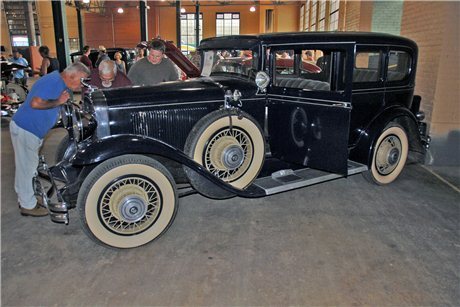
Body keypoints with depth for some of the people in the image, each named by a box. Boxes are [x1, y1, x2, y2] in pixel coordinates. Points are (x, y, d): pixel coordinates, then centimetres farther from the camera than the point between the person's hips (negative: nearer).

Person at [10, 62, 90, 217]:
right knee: (26, 167, 0)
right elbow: (35, 103, -31)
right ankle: (28, 205, 12)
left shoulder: (63, 84, 8)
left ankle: (25, 199, 32)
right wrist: (58, 102, -22)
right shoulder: (52, 81, -21)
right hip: (25, 129, -10)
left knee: (28, 166, 18)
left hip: (32, 130, 10)